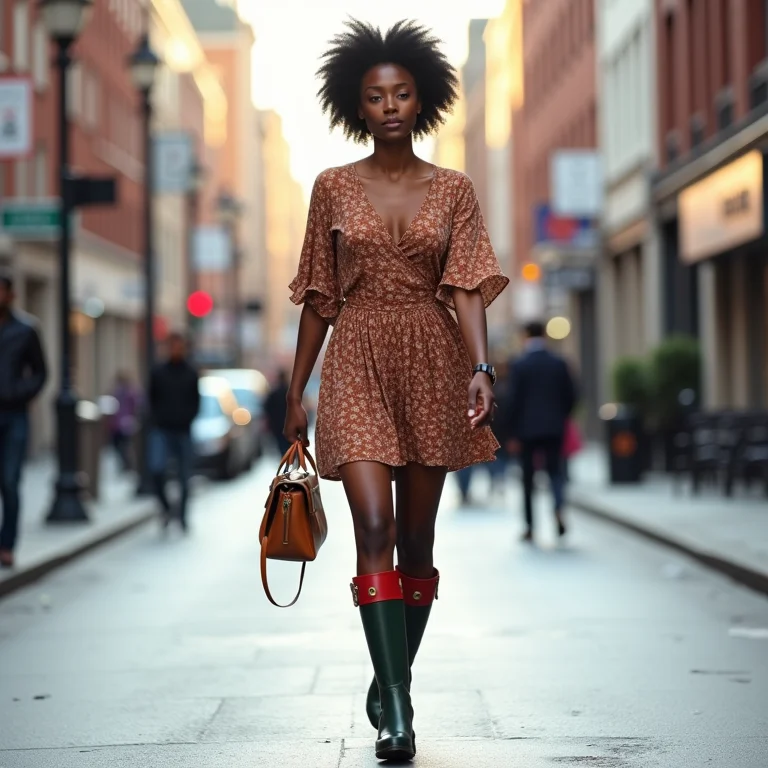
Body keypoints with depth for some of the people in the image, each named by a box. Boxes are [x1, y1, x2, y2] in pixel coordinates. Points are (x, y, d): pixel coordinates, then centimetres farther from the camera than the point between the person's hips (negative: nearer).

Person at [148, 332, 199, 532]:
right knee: (156, 469, -20)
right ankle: (165, 507, 0)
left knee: (184, 477, 4)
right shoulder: (158, 373, 5)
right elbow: (152, 400, 12)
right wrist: (156, 419, -2)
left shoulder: (191, 374, 5)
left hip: (183, 432, 1)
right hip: (161, 431, -1)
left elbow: (196, 403, 9)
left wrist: (187, 419, -5)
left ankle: (182, 515, 18)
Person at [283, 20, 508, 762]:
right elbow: (318, 296, 8)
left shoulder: (453, 190, 6)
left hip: (431, 365, 1)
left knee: (416, 536, 7)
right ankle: (396, 708, -17)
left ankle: (391, 684, 23)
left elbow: (466, 287, -3)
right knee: (374, 526, -15)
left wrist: (480, 368, -19)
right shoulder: (333, 188, 6)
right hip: (357, 362, -1)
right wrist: (296, 390, 7)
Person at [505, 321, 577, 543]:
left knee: (528, 477, 6)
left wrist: (512, 434, -3)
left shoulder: (518, 365, -6)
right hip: (554, 428, 2)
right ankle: (558, 509, -20)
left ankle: (530, 527, 8)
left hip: (526, 429, -2)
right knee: (555, 470, 8)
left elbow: (513, 400, -8)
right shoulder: (559, 363, 2)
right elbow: (570, 396, 4)